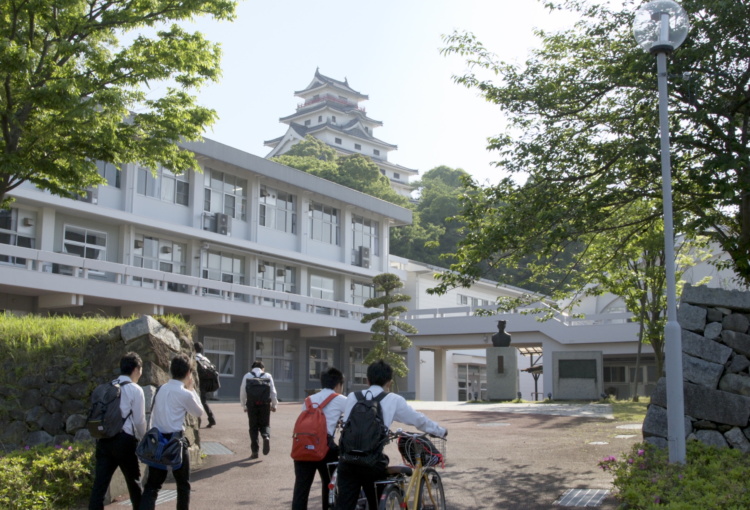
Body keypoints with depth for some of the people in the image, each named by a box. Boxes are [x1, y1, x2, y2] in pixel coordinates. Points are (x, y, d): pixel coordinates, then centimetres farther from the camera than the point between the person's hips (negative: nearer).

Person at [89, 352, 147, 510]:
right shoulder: (135, 390, -5)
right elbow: (139, 420, -5)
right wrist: (143, 439, 12)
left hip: (104, 439, 5)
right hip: (124, 440, -5)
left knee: (100, 483, 1)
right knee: (133, 482, 14)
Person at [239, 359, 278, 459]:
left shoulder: (247, 376, 9)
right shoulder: (268, 376, 9)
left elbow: (243, 392, 8)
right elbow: (273, 391, 6)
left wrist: (244, 405, 16)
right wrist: (274, 404, 13)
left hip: (252, 404, 0)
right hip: (265, 403, 0)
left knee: (253, 427, 7)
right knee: (265, 424, 12)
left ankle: (254, 451, 6)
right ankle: (266, 437, -21)